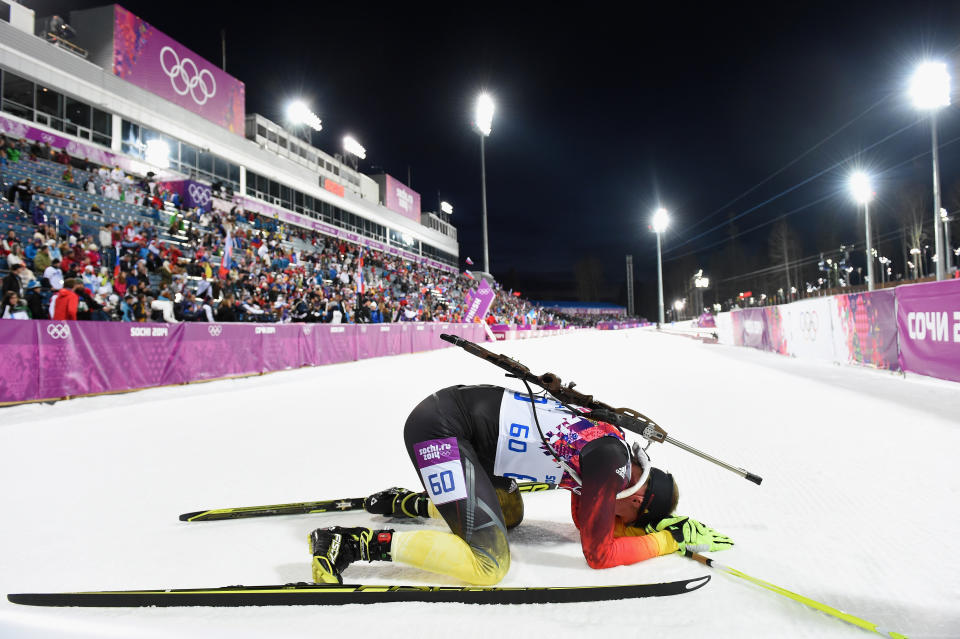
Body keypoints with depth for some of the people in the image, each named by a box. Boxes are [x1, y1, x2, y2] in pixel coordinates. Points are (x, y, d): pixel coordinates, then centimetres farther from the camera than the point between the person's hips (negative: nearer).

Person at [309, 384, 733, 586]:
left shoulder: (607, 441, 12)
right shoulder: (607, 460, -15)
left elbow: (588, 521, 22)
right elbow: (598, 553, -8)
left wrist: (658, 523, 11)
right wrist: (670, 540, 2)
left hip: (461, 413, 10)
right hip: (438, 428, -10)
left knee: (510, 515, 26)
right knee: (489, 562, -17)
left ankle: (407, 503, 29)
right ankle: (356, 545, -12)